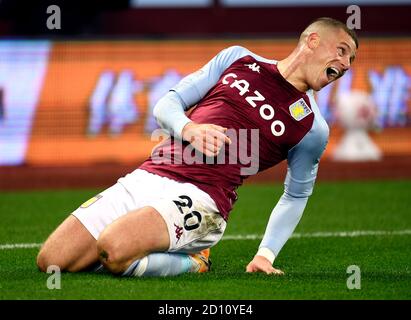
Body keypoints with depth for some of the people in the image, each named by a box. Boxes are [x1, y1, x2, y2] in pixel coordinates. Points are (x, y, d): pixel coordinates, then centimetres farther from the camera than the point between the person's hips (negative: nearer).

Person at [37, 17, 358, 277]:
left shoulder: (313, 127, 8)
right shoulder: (239, 58, 14)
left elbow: (295, 197, 18)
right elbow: (167, 104, 15)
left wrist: (266, 255, 3)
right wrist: (189, 129, -9)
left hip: (199, 197, -4)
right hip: (146, 177, 4)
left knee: (114, 250, -34)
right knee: (51, 260, -8)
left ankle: (191, 260, -7)